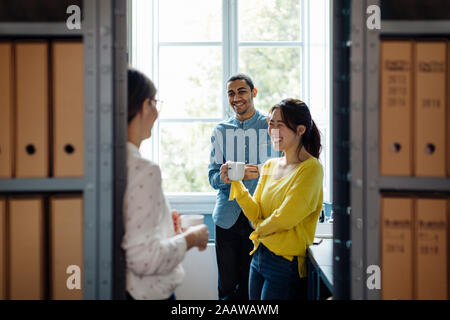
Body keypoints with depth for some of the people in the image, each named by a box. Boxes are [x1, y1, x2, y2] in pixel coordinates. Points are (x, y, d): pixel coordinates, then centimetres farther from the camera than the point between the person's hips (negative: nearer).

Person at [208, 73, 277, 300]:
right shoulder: (221, 131, 12)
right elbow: (212, 177, 7)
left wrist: (260, 172, -19)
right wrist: (223, 176, -17)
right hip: (227, 216, 2)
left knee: (251, 286, 3)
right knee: (227, 286, 4)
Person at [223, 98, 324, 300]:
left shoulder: (310, 168, -12)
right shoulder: (269, 166, 10)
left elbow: (284, 219, -18)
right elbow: (256, 215, 3)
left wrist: (260, 228, 0)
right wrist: (236, 183, -8)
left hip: (286, 263, -7)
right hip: (258, 258, 7)